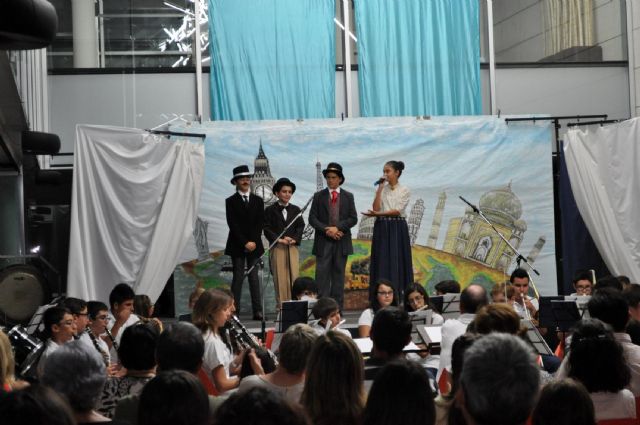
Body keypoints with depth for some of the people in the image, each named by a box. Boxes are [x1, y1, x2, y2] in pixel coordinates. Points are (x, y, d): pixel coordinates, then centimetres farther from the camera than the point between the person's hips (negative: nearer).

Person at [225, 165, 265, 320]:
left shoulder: (258, 201, 11)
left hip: (254, 245, 2)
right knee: (238, 278, -4)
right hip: (237, 246, -2)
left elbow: (260, 223, 5)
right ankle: (235, 311, -6)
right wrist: (245, 243, -11)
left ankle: (257, 311, -4)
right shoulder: (231, 201, 2)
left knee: (254, 277, 0)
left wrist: (254, 242, -7)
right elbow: (233, 225, -5)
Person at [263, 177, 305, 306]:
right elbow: (267, 229, -3)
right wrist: (280, 240, -14)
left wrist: (294, 239, -10)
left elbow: (300, 226, 7)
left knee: (294, 277, -2)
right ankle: (281, 306, -1)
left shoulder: (295, 210, 13)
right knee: (280, 279, -3)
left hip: (293, 247, 3)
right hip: (277, 248, -3)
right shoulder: (270, 210, 3)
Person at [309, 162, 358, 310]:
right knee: (322, 274, -7)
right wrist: (327, 230, -12)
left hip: (341, 241, 1)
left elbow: (353, 218, 2)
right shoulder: (319, 196, 7)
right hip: (323, 242, -1)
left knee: (338, 274, 4)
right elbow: (312, 218, 1)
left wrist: (337, 228, -12)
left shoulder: (348, 196, 10)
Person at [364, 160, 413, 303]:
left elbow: (397, 210, -11)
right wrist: (380, 189, -5)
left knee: (397, 262, -4)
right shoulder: (382, 190, 11)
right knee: (382, 263, -1)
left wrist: (377, 214, -18)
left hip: (397, 229, -3)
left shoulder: (404, 190, 0)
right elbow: (376, 208, -3)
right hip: (382, 229, 3)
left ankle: (399, 296, -1)